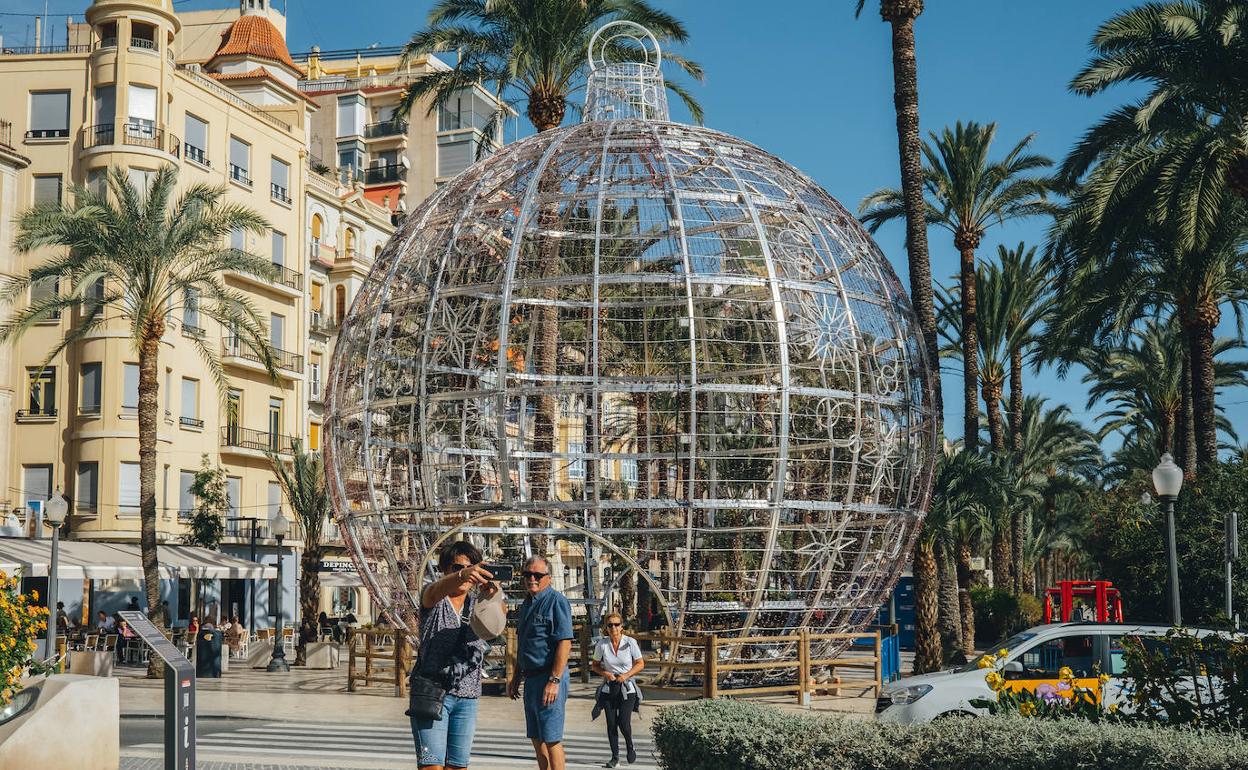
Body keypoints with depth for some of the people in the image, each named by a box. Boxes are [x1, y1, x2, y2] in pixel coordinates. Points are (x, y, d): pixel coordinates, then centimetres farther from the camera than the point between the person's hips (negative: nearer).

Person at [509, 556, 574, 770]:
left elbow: (564, 643, -18)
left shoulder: (556, 602, -11)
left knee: (551, 738, -8)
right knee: (536, 738, 12)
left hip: (549, 678, -9)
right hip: (530, 678, 9)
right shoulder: (527, 604, 17)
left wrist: (554, 681, -23)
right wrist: (516, 678, 23)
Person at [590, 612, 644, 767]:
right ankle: (615, 757, 14)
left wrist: (626, 675, -12)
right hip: (609, 688, 2)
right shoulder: (602, 644, -6)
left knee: (623, 723, -10)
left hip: (627, 687, -2)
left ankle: (630, 747, 21)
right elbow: (595, 665, 7)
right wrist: (605, 673, -12)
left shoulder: (630, 642, -9)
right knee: (611, 723, 0)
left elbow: (640, 664, 2)